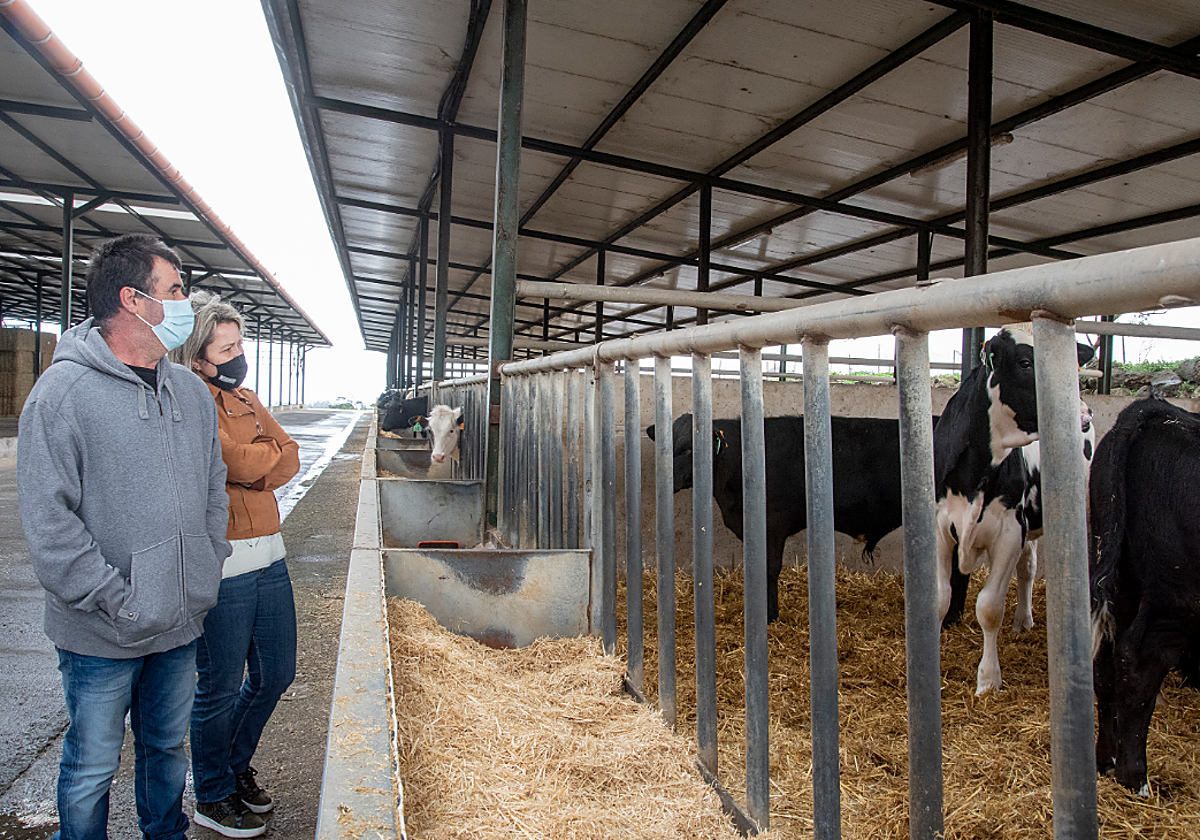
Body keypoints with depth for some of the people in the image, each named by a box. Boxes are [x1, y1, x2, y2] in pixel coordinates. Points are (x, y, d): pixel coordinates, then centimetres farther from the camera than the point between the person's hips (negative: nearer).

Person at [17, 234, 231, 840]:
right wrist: (120, 603, -18)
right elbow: (48, 521, -17)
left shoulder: (192, 391, 6)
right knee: (92, 768, 12)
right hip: (101, 635, -5)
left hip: (181, 626, 6)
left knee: (168, 747, 22)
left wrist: (209, 567, 5)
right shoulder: (65, 389, -14)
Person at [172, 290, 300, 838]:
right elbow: (239, 463, -20)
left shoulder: (244, 398, 14)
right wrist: (266, 450, 0)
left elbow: (289, 460, 7)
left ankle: (235, 765, 41)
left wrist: (252, 468, -12)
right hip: (220, 566, -8)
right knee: (220, 687, 8)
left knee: (276, 674, 18)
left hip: (268, 556, 8)